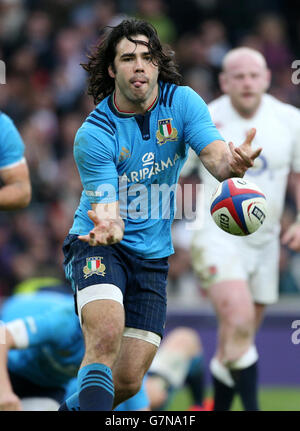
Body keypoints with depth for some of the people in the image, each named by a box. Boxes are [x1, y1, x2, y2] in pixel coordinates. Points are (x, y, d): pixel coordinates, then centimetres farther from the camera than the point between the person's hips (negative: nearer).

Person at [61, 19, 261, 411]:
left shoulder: (182, 102, -6)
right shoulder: (93, 135, -15)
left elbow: (216, 156, -19)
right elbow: (106, 203, -21)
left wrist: (232, 162, -45)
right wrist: (107, 226, -47)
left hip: (152, 256, 4)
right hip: (101, 246, -4)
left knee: (127, 381, 1)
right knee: (105, 338, -32)